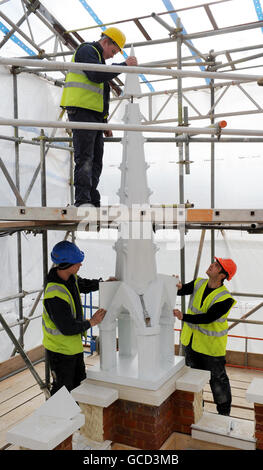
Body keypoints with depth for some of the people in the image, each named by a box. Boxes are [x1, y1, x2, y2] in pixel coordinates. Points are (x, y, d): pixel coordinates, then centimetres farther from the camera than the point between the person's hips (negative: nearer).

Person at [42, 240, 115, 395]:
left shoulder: (70, 277, -6)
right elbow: (67, 328, -30)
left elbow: (83, 285, 17)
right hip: (60, 350, -9)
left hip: (74, 345, 9)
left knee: (79, 385, 25)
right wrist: (91, 322, -19)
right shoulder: (55, 295, -34)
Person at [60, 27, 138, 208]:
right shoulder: (86, 50, 1)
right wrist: (124, 65, -13)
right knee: (84, 158, -16)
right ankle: (82, 200, -18)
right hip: (81, 111, -10)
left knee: (96, 161, 5)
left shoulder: (99, 59, 30)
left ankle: (94, 202, 6)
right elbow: (96, 75, -18)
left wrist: (105, 122, 23)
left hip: (95, 115, 10)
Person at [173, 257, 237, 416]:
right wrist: (178, 286, -32)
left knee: (218, 380, 9)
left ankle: (224, 413, 30)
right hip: (191, 342, 6)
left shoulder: (225, 299, -25)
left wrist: (183, 317, -39)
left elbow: (208, 318, -31)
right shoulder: (199, 283, -5)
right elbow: (182, 290, -8)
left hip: (211, 347, -6)